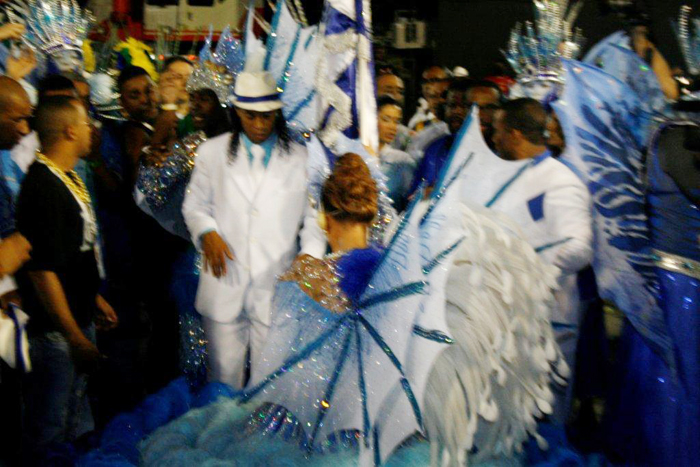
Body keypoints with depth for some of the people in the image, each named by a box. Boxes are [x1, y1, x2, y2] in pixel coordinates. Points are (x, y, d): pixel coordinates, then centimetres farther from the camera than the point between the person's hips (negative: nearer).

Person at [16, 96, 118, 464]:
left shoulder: (68, 178, 8)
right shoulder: (43, 186, -23)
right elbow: (41, 270, -25)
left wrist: (94, 299, 21)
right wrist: (76, 338, -22)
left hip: (79, 319, 10)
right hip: (55, 328, -10)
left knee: (78, 420, 24)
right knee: (49, 432, 5)